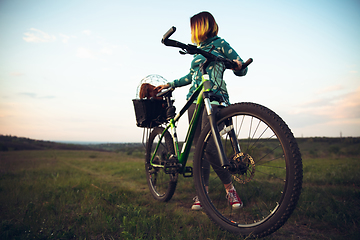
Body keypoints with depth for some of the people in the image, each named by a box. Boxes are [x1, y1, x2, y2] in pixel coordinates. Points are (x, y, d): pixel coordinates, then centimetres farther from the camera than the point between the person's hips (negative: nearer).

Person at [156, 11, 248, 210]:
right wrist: (170, 85, 31)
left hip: (213, 98, -7)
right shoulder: (199, 50, 26)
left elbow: (242, 70, 3)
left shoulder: (220, 43, 7)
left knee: (209, 146, -20)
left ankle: (230, 188, -4)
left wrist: (238, 65, -21)